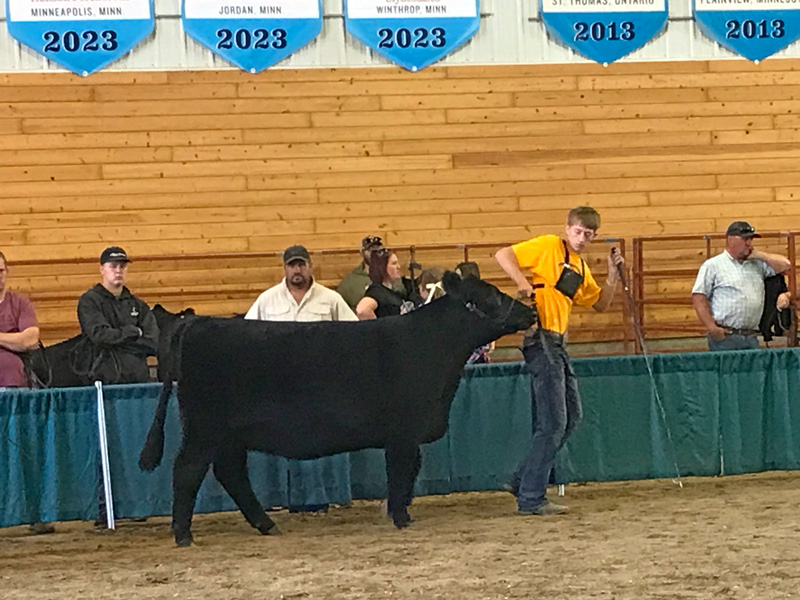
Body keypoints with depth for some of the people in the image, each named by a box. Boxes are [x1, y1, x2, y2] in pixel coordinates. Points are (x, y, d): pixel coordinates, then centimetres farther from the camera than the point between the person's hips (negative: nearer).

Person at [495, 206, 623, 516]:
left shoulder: (581, 267, 19)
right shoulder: (549, 247, -4)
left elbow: (601, 304, 22)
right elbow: (502, 255, -10)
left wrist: (613, 273, 9)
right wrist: (522, 282, -23)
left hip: (557, 343, 9)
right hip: (541, 339, -9)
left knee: (572, 416, 13)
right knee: (554, 422, -9)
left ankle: (524, 481, 18)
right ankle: (531, 499, -5)